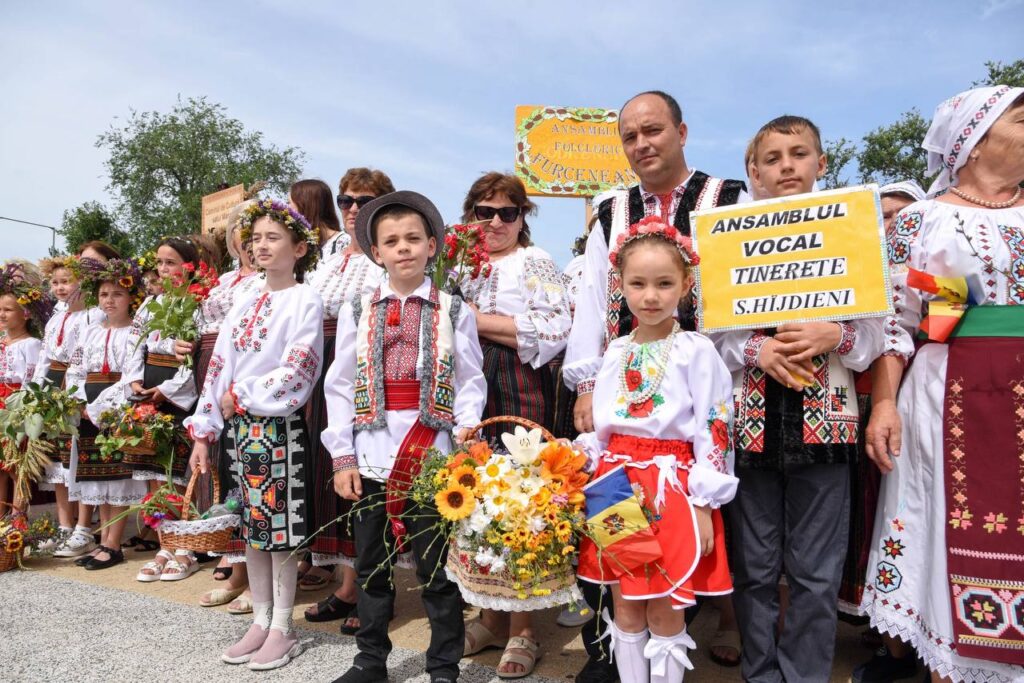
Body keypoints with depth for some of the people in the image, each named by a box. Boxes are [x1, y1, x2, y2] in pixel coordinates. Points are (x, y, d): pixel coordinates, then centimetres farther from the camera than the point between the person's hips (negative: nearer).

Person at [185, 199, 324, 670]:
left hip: (281, 427, -6)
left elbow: (297, 373, -16)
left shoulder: (306, 301, -7)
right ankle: (260, 620, 26)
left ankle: (282, 628, 15)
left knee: (279, 529, 1)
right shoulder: (245, 304, 13)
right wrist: (203, 433, 6)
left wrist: (240, 396, -10)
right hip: (240, 427, 7)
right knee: (251, 527, 13)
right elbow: (219, 367, 11)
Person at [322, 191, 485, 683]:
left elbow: (471, 382, 1)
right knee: (371, 564, 15)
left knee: (436, 564, 7)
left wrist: (466, 428, -16)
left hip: (432, 453, -2)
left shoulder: (454, 311, 3)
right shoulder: (357, 311, 6)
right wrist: (342, 456, -1)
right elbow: (340, 386, 5)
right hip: (371, 453, 3)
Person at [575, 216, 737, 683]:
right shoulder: (614, 353, 8)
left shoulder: (696, 352, -8)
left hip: (671, 489, -5)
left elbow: (713, 433, -10)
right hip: (618, 487, 5)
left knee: (665, 612, 6)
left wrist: (703, 507, -12)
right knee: (625, 609, 14)